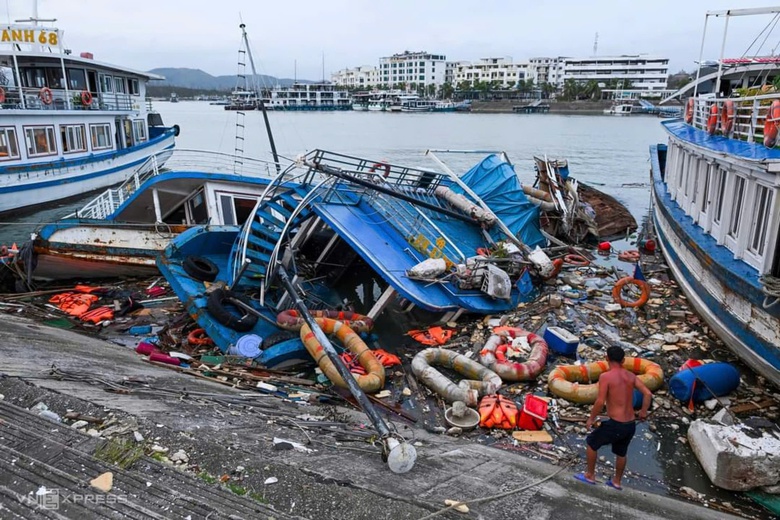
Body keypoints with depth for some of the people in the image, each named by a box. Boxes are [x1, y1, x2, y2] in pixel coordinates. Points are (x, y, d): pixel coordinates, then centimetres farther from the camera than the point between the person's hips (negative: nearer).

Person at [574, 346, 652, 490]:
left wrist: (591, 418, -5)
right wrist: (643, 412, 14)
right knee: (621, 453, 28)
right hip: (631, 425, 6)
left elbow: (600, 402, -18)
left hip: (615, 424, -6)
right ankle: (617, 481, 44)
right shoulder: (630, 375, 4)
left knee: (591, 442, 18)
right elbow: (647, 393, -1)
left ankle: (590, 475, 29)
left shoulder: (606, 376, -13)